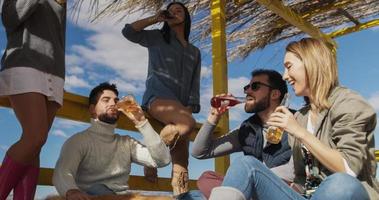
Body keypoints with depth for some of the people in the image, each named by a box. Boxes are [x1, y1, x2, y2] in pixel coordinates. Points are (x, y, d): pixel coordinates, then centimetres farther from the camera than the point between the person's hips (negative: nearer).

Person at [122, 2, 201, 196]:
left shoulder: (194, 52, 26)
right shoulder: (157, 37, 18)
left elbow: (195, 83, 15)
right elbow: (128, 31, 4)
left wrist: (190, 107, -2)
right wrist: (155, 18, 11)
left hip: (180, 105, 4)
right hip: (158, 96, -4)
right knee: (188, 123, -35)